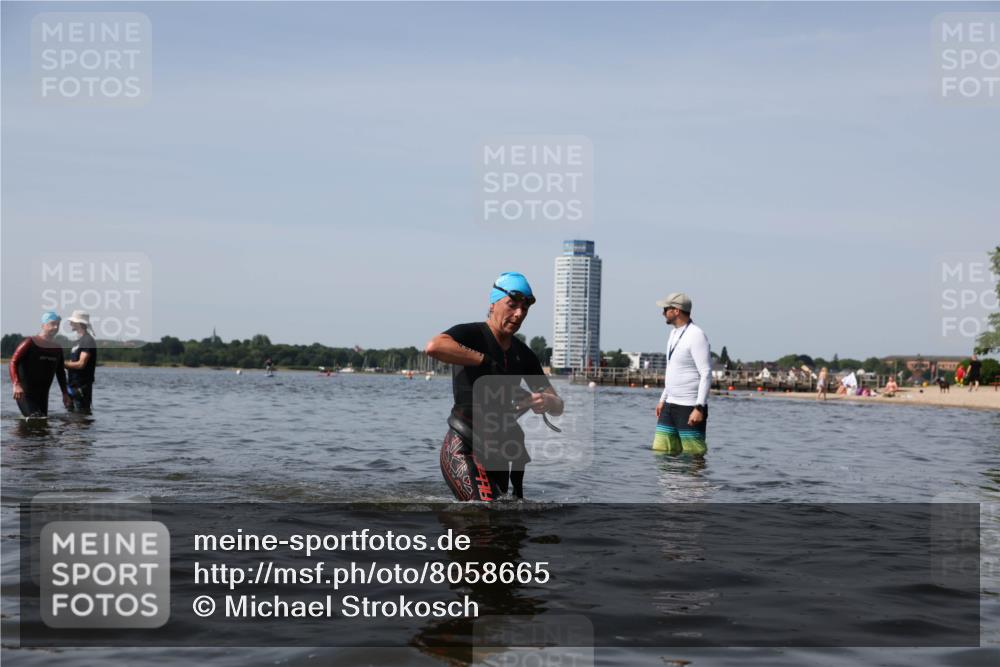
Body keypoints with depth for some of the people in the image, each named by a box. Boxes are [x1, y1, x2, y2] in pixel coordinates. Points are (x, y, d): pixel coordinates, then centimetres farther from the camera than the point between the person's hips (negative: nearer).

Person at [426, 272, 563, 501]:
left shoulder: (523, 355, 11)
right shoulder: (471, 334, -8)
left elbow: (558, 405, 9)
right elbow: (434, 346, -32)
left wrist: (546, 402, -16)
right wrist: (484, 361, -27)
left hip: (497, 454, 8)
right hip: (462, 449, -7)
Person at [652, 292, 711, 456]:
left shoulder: (696, 335, -14)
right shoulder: (674, 333, 15)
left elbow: (706, 374, -18)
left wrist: (699, 408, -24)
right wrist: (663, 399, 22)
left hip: (690, 407, -9)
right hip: (671, 405, 9)